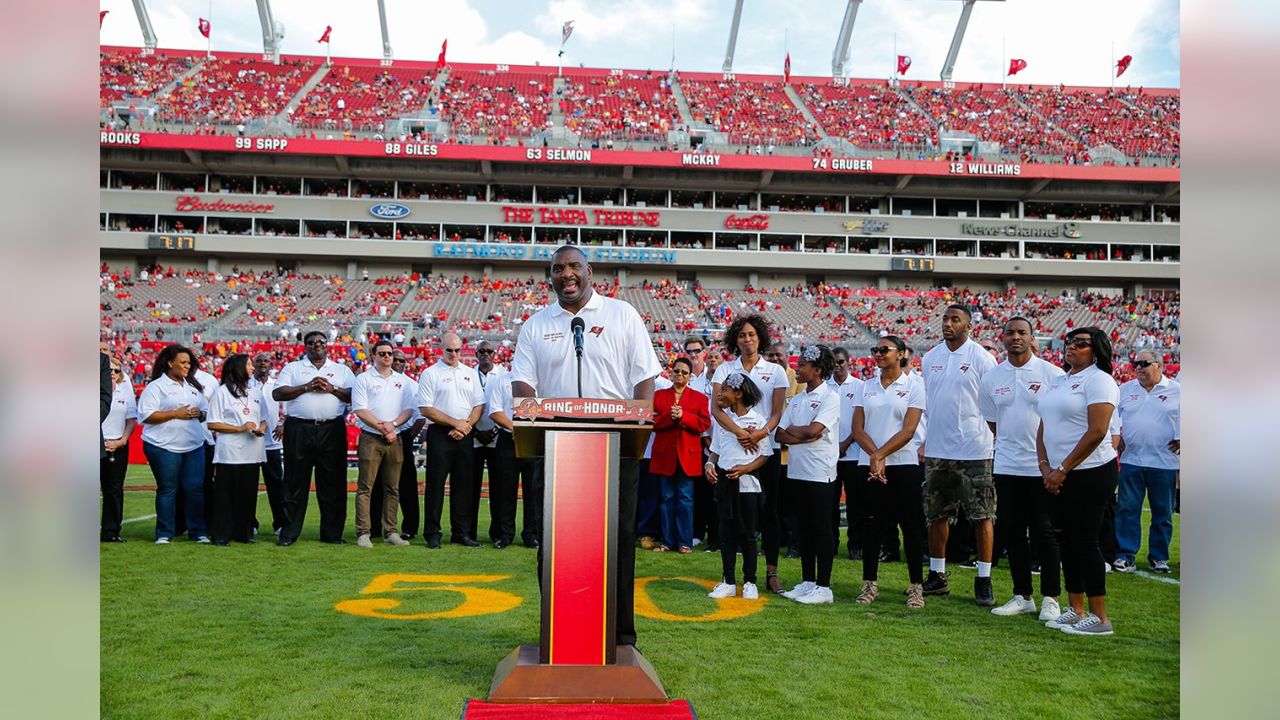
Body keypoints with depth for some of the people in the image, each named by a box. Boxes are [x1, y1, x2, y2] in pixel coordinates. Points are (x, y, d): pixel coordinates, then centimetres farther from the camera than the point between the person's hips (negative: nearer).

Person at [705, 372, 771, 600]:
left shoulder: (757, 420, -6)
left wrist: (745, 468, -18)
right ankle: (728, 582, 16)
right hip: (723, 480, 4)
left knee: (748, 534, 4)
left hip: (747, 482, -4)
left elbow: (765, 454, -4)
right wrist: (709, 464, -5)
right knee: (726, 532, 8)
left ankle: (750, 582, 15)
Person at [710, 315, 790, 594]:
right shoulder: (725, 369, 6)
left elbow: (778, 413, 1)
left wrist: (761, 433, -19)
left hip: (766, 447, 0)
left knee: (769, 509, 2)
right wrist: (739, 431, -23)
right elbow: (715, 408, -6)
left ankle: (771, 572, 8)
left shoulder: (775, 371, 8)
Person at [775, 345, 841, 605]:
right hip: (797, 470, 7)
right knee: (803, 528, 12)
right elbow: (780, 435, 6)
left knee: (821, 529, -2)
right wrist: (804, 437, -10)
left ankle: (823, 587, 5)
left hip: (820, 473, -7)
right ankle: (807, 582, 21)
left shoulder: (830, 397, -7)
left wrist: (791, 430, -2)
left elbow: (812, 430, -19)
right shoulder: (796, 399, 14)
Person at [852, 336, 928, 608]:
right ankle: (870, 584, 15)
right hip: (869, 465, 3)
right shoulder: (867, 386, 11)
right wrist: (875, 456, -11)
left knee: (911, 526, 1)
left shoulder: (913, 385, -1)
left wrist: (880, 455, -14)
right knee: (871, 525, 6)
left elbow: (908, 430, -9)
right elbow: (857, 428, 3)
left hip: (904, 465, -3)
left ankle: (916, 587, 10)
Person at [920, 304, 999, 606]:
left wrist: (992, 437, -8)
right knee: (936, 515, 11)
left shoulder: (981, 358, -5)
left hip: (973, 450, -5)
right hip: (936, 449, 5)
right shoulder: (930, 358, 10)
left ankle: (984, 580, 10)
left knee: (982, 516, 0)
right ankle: (937, 575, 23)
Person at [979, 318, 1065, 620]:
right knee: (1012, 532, 8)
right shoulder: (991, 378, 7)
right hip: (1006, 467, 4)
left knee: (1044, 532, 2)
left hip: (1043, 465, -3)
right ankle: (1022, 596, 19)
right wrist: (1010, 447, 10)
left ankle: (1050, 598, 13)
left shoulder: (1051, 374, -3)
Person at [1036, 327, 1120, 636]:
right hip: (1059, 476, 8)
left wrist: (1062, 469, -17)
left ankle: (1099, 617, 4)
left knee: (1084, 541, -6)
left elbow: (1096, 432, -18)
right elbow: (1043, 428, 15)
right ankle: (1076, 610, 20)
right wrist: (1045, 467, 1)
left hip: (1090, 473, -8)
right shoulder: (1059, 381, 16)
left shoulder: (1098, 380, -9)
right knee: (1067, 541, 10)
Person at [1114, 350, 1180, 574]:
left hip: (1163, 463, -1)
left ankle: (1159, 557, 19)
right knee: (1127, 509, -1)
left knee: (1162, 512, 7)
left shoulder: (1177, 391, 2)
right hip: (1131, 460, 1)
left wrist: (1181, 439, -3)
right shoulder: (1124, 390, 9)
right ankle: (1125, 554, 5)